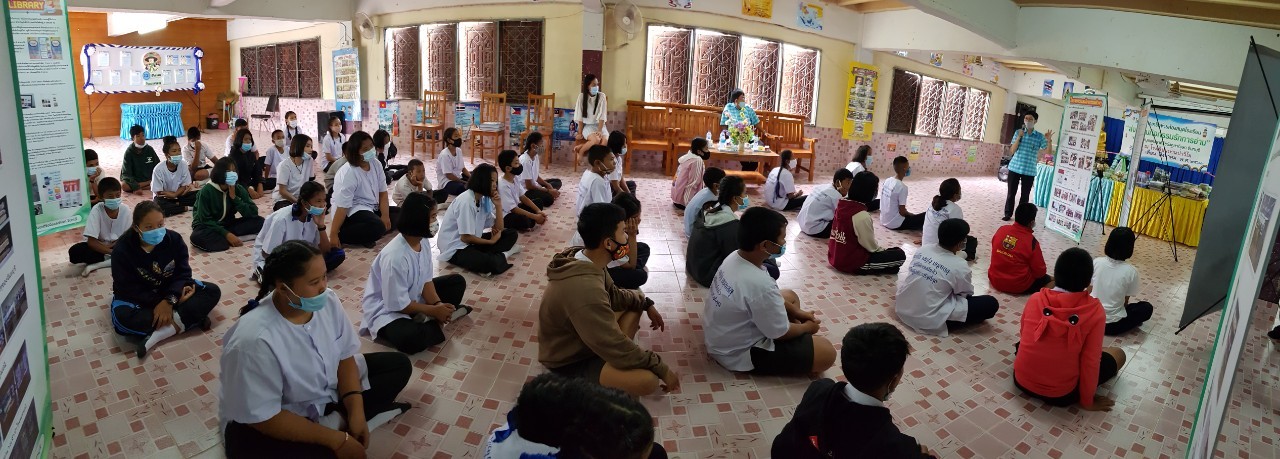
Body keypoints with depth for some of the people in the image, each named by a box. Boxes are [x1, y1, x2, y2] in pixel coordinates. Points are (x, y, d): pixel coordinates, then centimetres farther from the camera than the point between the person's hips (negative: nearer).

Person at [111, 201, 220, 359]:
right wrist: (157, 302, -29)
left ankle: (163, 331, -31)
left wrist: (170, 300, -28)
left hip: (169, 292, 3)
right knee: (122, 318, -37)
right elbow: (126, 288, -19)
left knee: (212, 291, -18)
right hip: (137, 297, -3)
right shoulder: (122, 249, -20)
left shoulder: (174, 239, -13)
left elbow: (183, 273, -12)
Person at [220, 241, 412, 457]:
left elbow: (345, 355, -3)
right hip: (267, 419, -8)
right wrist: (337, 440, -27)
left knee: (399, 365, 0)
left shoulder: (327, 301, -14)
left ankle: (335, 420, -11)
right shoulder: (255, 340, -32)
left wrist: (356, 411, -18)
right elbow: (263, 417, -27)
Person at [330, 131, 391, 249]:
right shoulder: (348, 173, -21)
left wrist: (385, 215, -12)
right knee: (377, 227, -33)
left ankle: (362, 234, -6)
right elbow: (342, 206, -24)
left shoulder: (376, 164, -1)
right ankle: (341, 236, -14)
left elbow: (382, 192, 2)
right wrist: (333, 235, -25)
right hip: (352, 211, -9)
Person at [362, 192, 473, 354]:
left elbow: (427, 280, 0)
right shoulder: (395, 256, -33)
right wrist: (434, 310, -19)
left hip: (413, 297, 9)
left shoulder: (423, 241, -8)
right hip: (387, 309, -9)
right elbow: (398, 304, -27)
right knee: (411, 338, -38)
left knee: (457, 281, 8)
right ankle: (435, 324, -7)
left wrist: (438, 304, -18)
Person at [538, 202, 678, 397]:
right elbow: (616, 347, -28)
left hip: (581, 339, 10)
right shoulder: (585, 290, -37)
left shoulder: (582, 260, -8)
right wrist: (662, 369, -18)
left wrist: (646, 304, 5)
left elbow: (613, 294, 13)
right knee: (648, 379, -27)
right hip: (570, 362, -9)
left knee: (637, 300, 13)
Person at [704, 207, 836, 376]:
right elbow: (781, 333, -18)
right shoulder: (760, 284, -35)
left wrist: (796, 312, 12)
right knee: (827, 352, -11)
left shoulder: (735, 258, -8)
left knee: (790, 296, 23)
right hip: (739, 354, -9)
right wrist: (807, 327, 1)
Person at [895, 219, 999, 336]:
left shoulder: (923, 249, -2)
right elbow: (967, 294, 0)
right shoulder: (959, 266, -17)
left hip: (902, 309, 6)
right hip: (929, 320, -6)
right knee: (991, 304, -2)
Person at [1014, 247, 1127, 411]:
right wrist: (1087, 402, 1)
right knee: (1118, 354, 16)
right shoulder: (1095, 312, -16)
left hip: (1022, 380, 4)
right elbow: (1090, 361, -13)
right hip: (1060, 395, -3)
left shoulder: (1035, 299, -7)